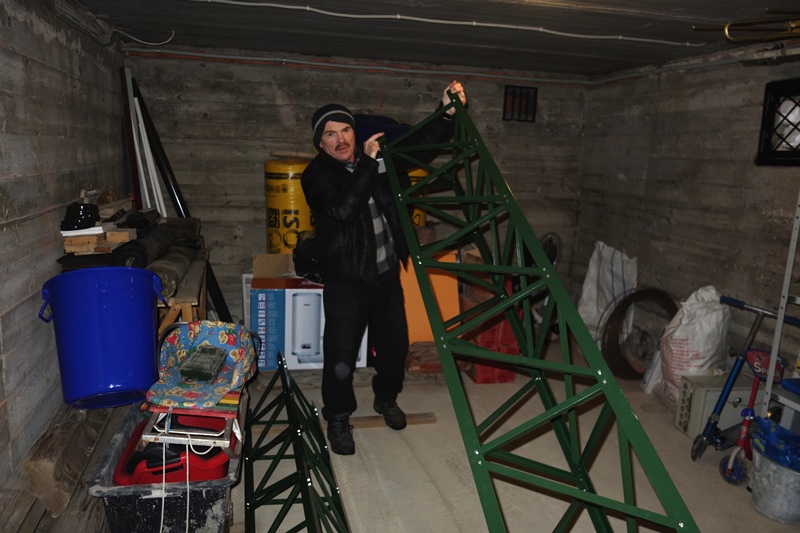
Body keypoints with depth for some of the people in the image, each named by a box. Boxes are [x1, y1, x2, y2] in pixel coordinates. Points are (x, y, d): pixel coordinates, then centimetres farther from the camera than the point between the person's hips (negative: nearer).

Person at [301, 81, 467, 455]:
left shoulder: (377, 158, 6)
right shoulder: (316, 175, -8)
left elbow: (420, 143, 6)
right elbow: (341, 207, -26)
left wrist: (447, 114, -8)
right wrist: (367, 164, -25)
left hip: (387, 274, 5)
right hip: (346, 281, -4)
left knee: (394, 345, 16)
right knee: (341, 360, -3)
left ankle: (386, 399, 43)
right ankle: (338, 419, 23)